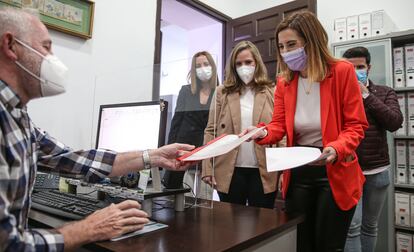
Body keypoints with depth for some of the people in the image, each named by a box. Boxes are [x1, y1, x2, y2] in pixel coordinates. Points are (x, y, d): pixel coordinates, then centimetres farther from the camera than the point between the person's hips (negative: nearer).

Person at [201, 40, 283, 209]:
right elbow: (211, 131, 2)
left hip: (264, 172, 0)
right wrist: (207, 168, -5)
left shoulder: (272, 93, 4)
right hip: (229, 171, 1)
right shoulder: (222, 92, 5)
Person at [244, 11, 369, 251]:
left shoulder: (342, 71, -9)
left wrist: (335, 149, -28)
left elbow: (356, 125, -9)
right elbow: (279, 125, 0)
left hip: (335, 173, -3)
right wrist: (263, 133, -23)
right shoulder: (284, 81, 2)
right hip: (297, 173, 4)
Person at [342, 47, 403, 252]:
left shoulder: (385, 93, 8)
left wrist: (366, 95, -11)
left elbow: (395, 123, -11)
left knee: (370, 226, 15)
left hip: (378, 171, 3)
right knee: (352, 225, -7)